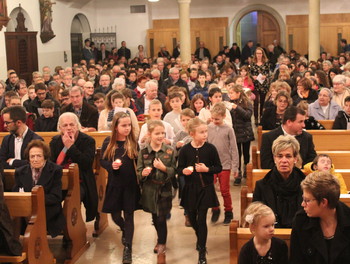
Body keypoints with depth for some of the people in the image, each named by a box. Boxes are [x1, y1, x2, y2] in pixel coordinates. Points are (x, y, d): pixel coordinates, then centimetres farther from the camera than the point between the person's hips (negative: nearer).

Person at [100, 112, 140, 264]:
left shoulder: (133, 142, -4)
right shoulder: (108, 142, -3)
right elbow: (102, 161, 2)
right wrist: (111, 165, -17)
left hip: (130, 184, -1)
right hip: (114, 183, 1)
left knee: (128, 215, 2)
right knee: (115, 214, 11)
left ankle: (127, 248, 9)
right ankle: (125, 230, 45)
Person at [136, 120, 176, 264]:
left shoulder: (170, 151, -5)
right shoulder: (143, 152, -3)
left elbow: (174, 171, -4)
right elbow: (138, 172, -1)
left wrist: (164, 168, -22)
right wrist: (143, 173, -23)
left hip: (164, 189, -2)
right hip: (149, 190, 2)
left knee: (161, 219, -3)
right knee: (155, 218, 17)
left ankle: (161, 250, 8)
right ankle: (161, 240, 43)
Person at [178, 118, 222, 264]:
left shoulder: (210, 148, -9)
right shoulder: (185, 150, -7)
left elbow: (219, 168, -2)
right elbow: (179, 168, 1)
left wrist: (207, 169, -19)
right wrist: (184, 170, -20)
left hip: (205, 188, -2)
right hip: (190, 188, 2)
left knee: (201, 219, -3)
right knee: (192, 218, 15)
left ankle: (202, 252, 10)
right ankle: (200, 238, 47)